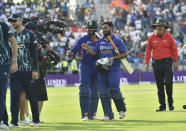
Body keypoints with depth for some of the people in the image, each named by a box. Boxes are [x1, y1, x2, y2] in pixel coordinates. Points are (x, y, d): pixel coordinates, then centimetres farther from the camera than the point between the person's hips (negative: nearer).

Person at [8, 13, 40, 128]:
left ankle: (36, 120, 11)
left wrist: (35, 70, -10)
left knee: (32, 95, 3)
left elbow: (34, 53, -2)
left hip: (27, 70, -3)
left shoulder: (29, 35, 1)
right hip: (14, 71, 3)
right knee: (14, 95, -3)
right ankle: (14, 121, -3)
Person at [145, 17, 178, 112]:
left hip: (167, 62, -2)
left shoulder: (169, 37, 1)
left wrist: (175, 62, 0)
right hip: (156, 63, 2)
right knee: (159, 85, 4)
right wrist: (146, 62, 2)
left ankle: (170, 103, 6)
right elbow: (148, 50, 9)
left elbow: (174, 50, 4)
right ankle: (162, 105, 10)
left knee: (168, 83, -9)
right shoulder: (152, 38, 5)